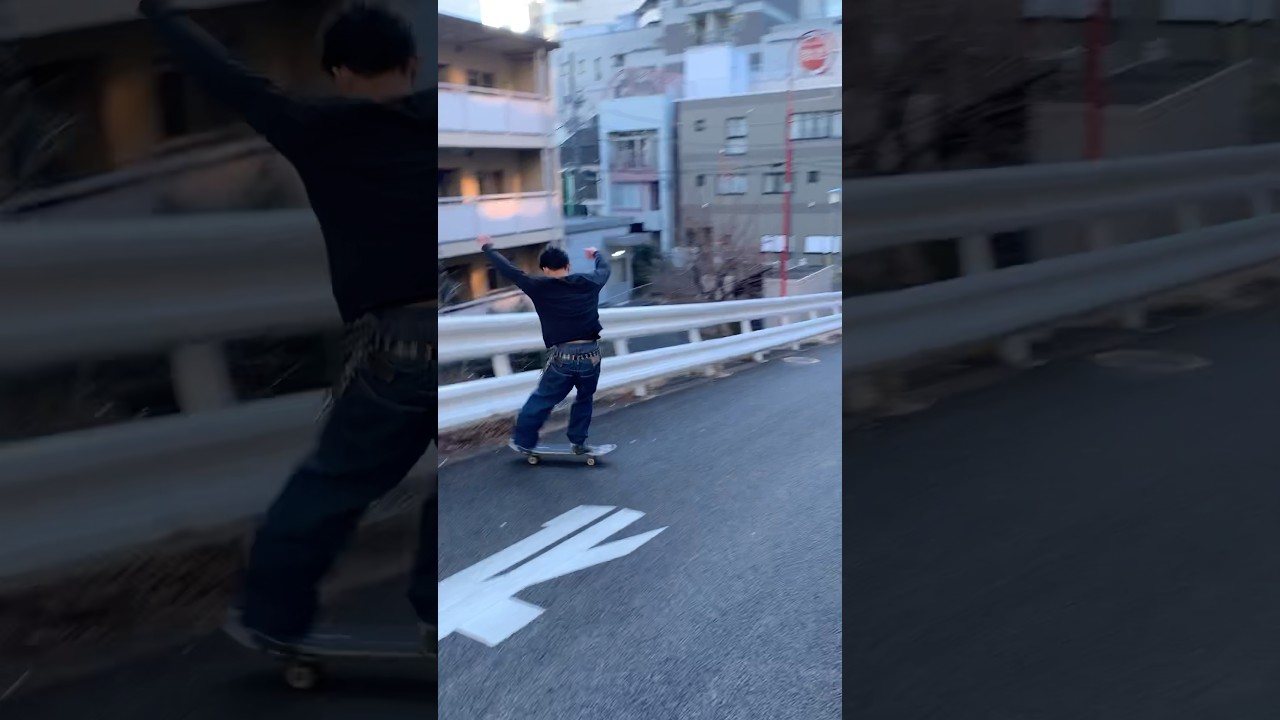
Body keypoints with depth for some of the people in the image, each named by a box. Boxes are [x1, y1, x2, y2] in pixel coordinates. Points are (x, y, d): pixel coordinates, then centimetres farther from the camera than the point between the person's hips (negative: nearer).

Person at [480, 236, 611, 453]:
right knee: (584, 398, 23)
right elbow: (604, 268, 27)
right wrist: (596, 254, 49)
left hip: (562, 357, -2)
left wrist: (488, 248, 20)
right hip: (590, 354, 2)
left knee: (541, 401, 15)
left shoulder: (540, 287, -3)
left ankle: (523, 441, 24)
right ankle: (578, 442, 25)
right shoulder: (589, 282, 5)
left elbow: (509, 270, 5)